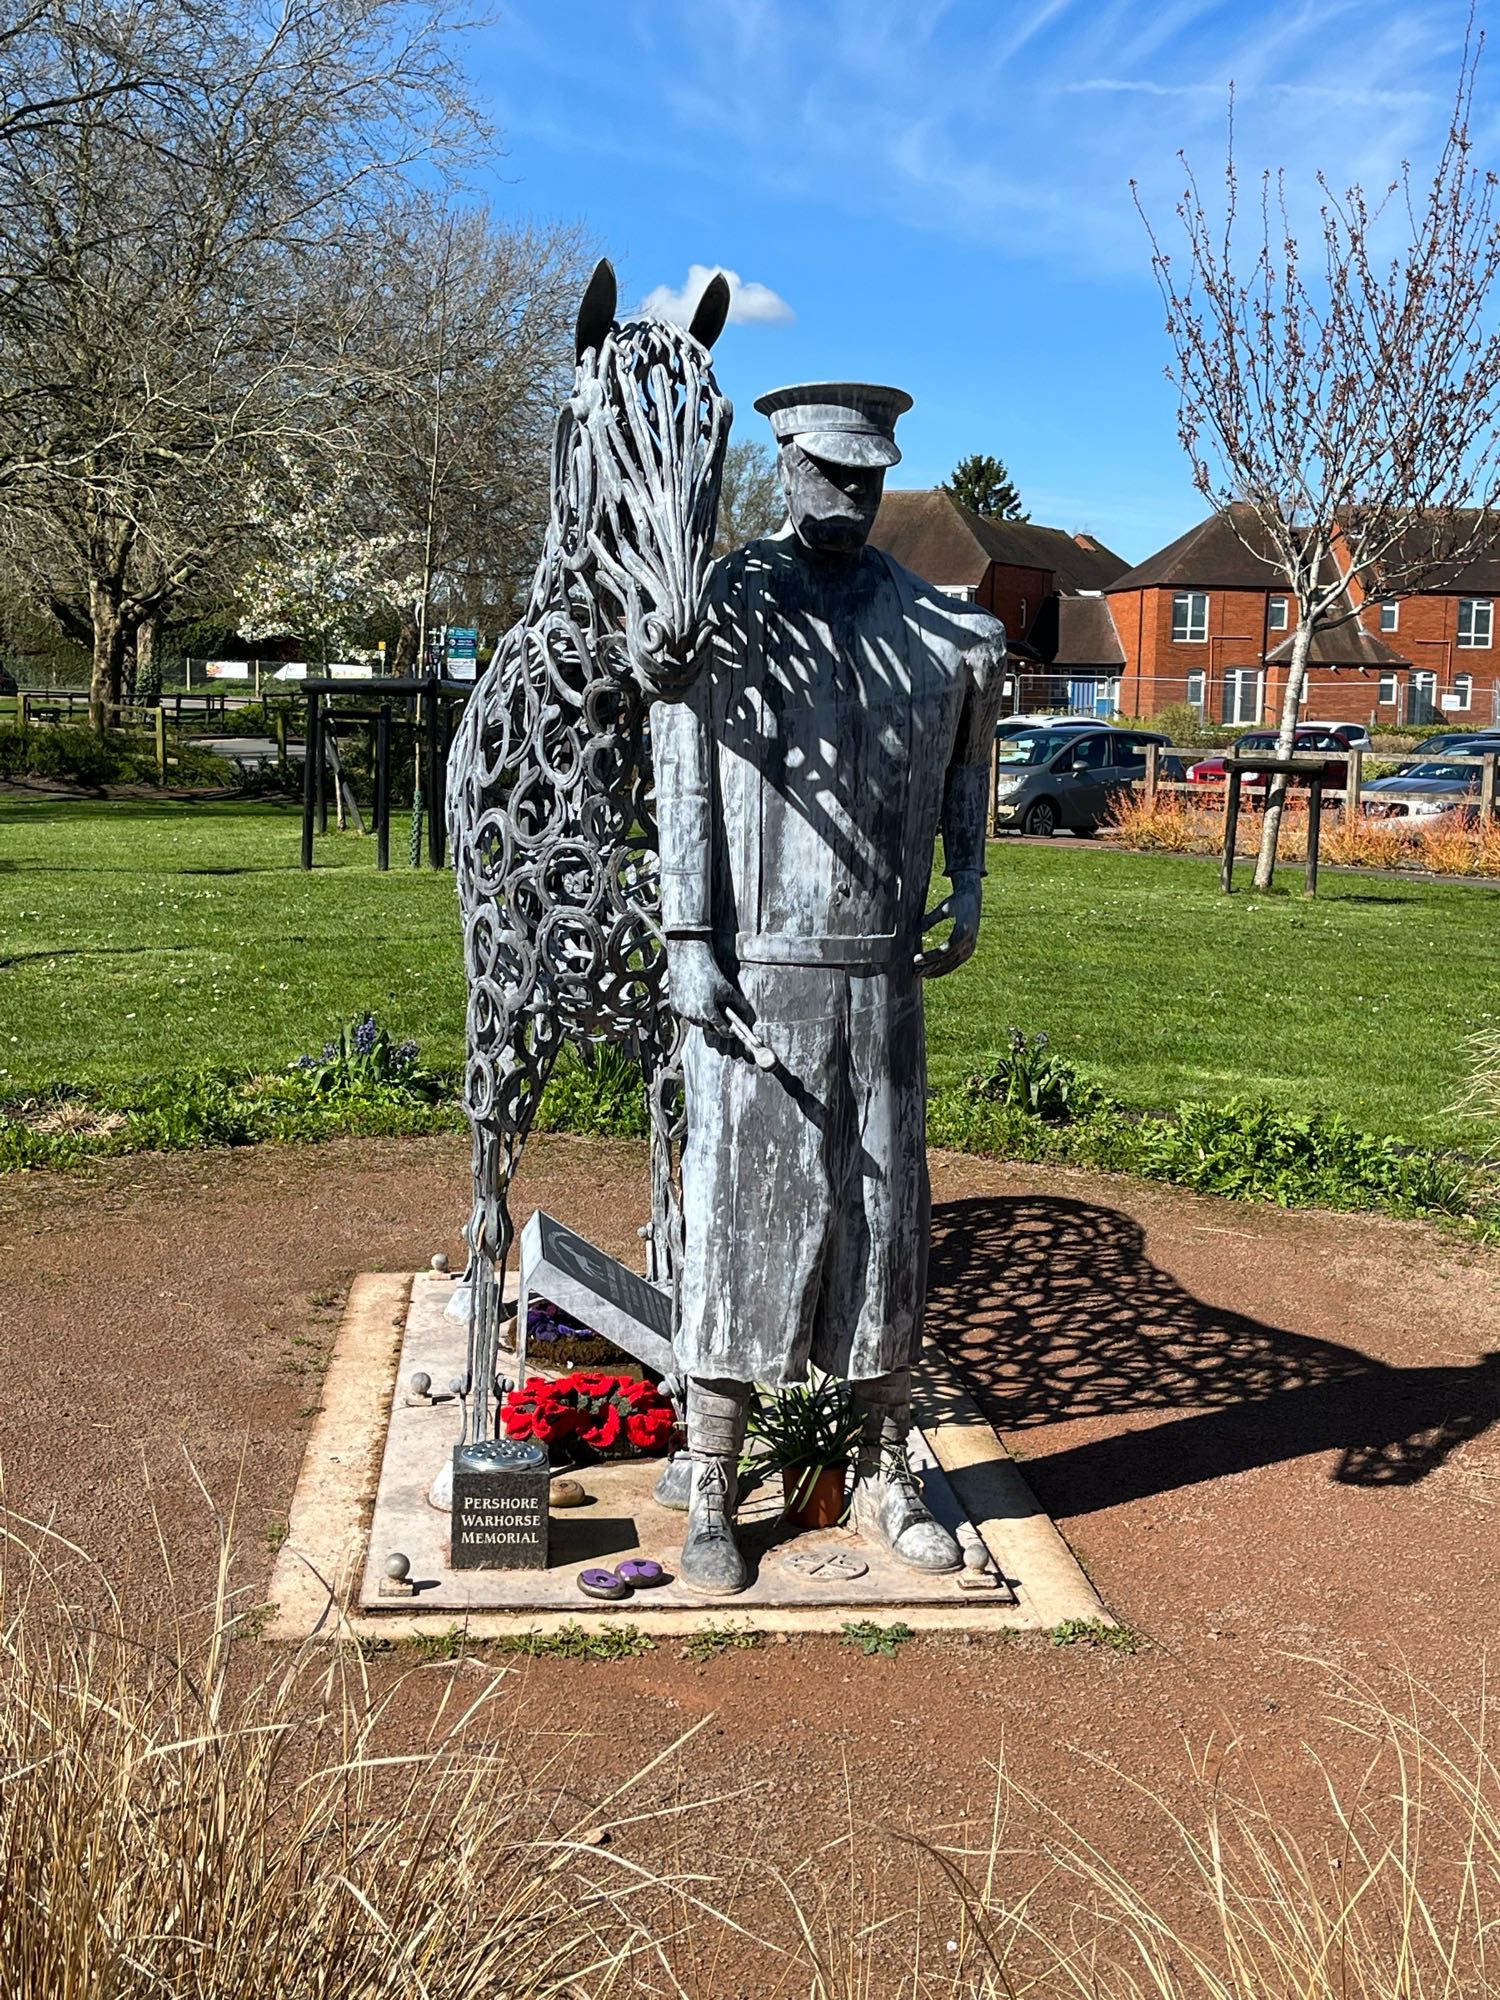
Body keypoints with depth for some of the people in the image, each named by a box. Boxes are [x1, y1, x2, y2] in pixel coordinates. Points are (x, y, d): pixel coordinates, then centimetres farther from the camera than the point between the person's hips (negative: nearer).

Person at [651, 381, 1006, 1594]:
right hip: (754, 972, -3)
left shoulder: (931, 625, 10)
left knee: (888, 1219, 10)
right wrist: (689, 943, -9)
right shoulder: (727, 610, 0)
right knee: (741, 1216, 1)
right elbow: (684, 787, -2)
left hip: (882, 975, 4)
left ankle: (886, 1478, 25)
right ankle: (712, 1496, 14)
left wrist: (969, 882, 1)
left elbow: (963, 764, 18)